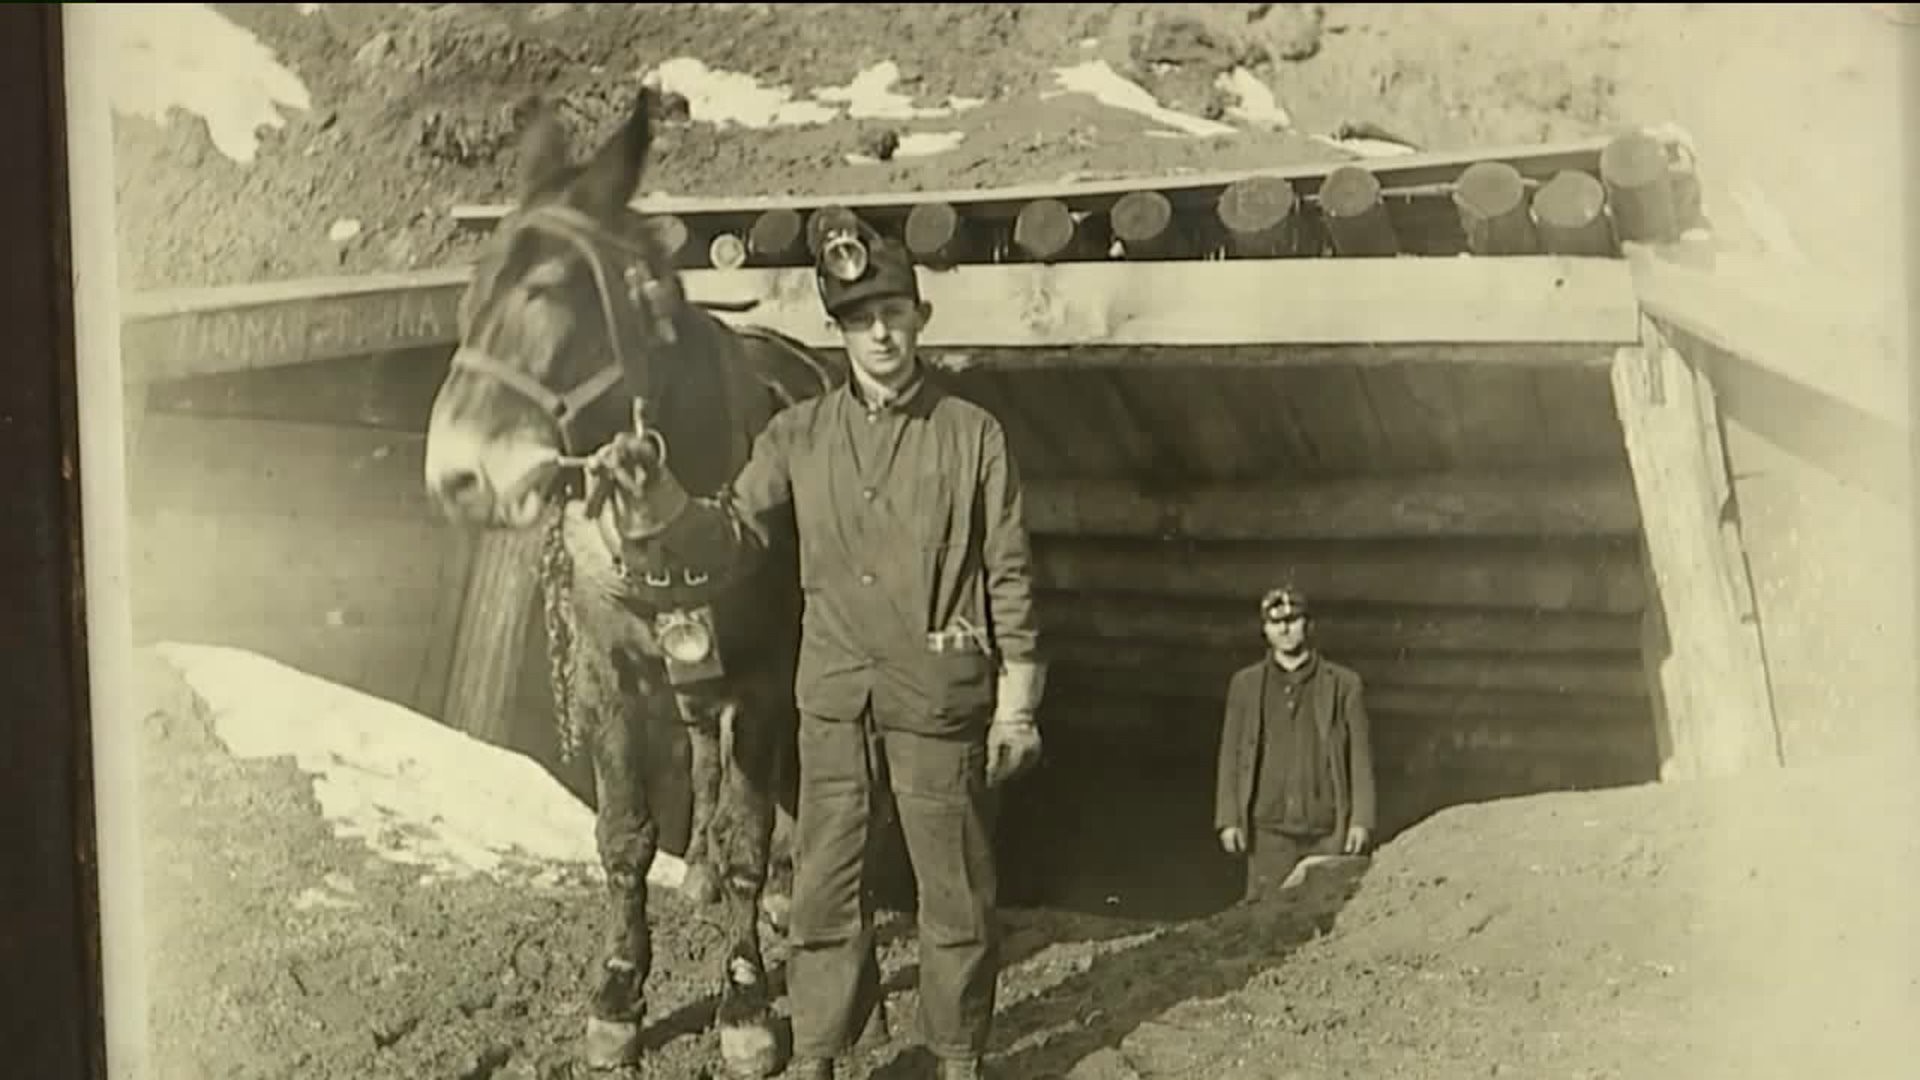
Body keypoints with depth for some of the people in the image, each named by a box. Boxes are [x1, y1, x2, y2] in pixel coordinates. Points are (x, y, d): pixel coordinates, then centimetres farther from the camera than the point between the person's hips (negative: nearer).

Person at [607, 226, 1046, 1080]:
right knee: (823, 886, 9)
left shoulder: (973, 434, -2)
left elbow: (1009, 577, -1)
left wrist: (1016, 703, -3)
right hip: (834, 696, 2)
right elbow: (736, 531, 3)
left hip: (939, 698, -2)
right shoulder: (799, 434, 5)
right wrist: (662, 503, -17)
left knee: (955, 888, 8)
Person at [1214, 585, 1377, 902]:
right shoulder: (1245, 684, 9)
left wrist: (1361, 821, -4)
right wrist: (1228, 820, 0)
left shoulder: (1344, 684, 5)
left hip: (1329, 831, -1)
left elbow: (1360, 758, 4)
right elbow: (1230, 756, 8)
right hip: (1268, 829, 1)